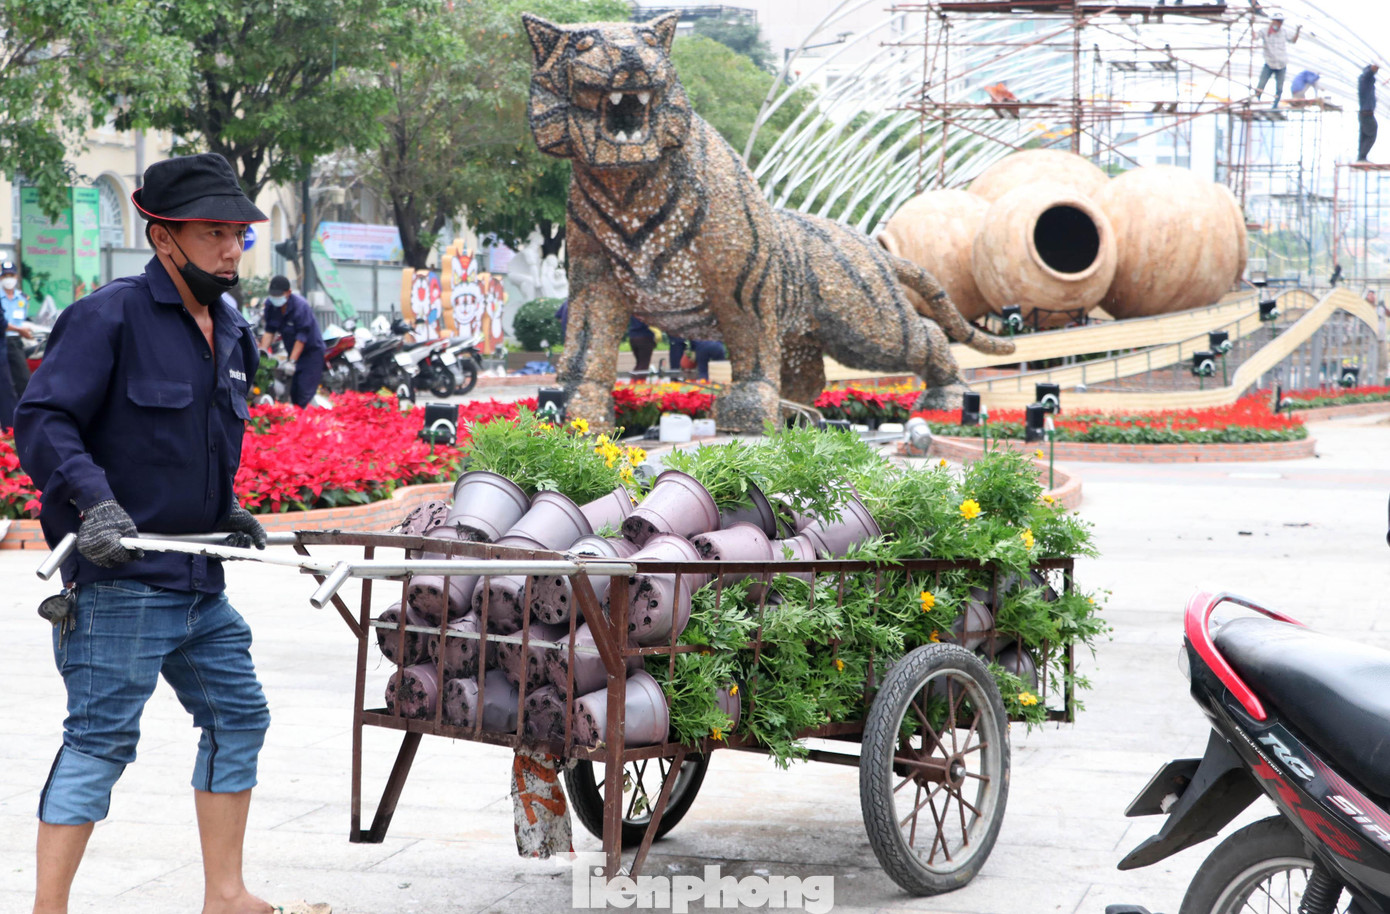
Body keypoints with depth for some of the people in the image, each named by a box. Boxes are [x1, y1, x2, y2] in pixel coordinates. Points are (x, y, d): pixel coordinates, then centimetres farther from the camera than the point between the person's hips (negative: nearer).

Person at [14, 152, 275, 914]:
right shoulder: (108, 318, -12)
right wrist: (93, 501, -28)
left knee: (237, 715, 14)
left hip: (198, 583, 9)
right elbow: (41, 421, -16)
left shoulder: (231, 333, 14)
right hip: (119, 576, -9)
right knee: (100, 737, -8)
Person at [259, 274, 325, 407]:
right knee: (292, 392, 4)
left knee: (305, 392, -15)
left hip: (311, 351, -7)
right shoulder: (270, 304, -4)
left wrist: (292, 361, -27)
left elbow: (301, 337, -24)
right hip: (292, 351, 7)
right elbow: (269, 330, 0)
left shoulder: (300, 305, -23)